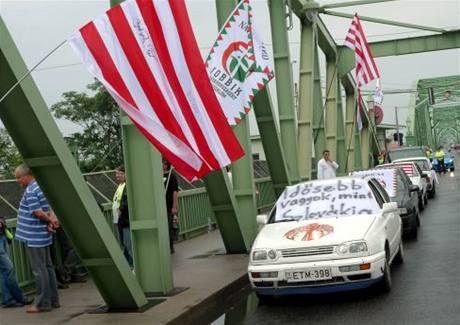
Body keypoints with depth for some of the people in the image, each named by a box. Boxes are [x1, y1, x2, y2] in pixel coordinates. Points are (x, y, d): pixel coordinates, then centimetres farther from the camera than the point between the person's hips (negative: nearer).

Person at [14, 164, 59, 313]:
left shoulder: (30, 191, -16)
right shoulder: (42, 186, 13)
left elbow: (38, 212, -21)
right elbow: (50, 208, 11)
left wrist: (50, 220, -6)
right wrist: (52, 220, -6)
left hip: (34, 237, -9)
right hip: (42, 236, 9)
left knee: (39, 270, -3)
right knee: (47, 267, 13)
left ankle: (42, 303, 3)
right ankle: (53, 300, 19)